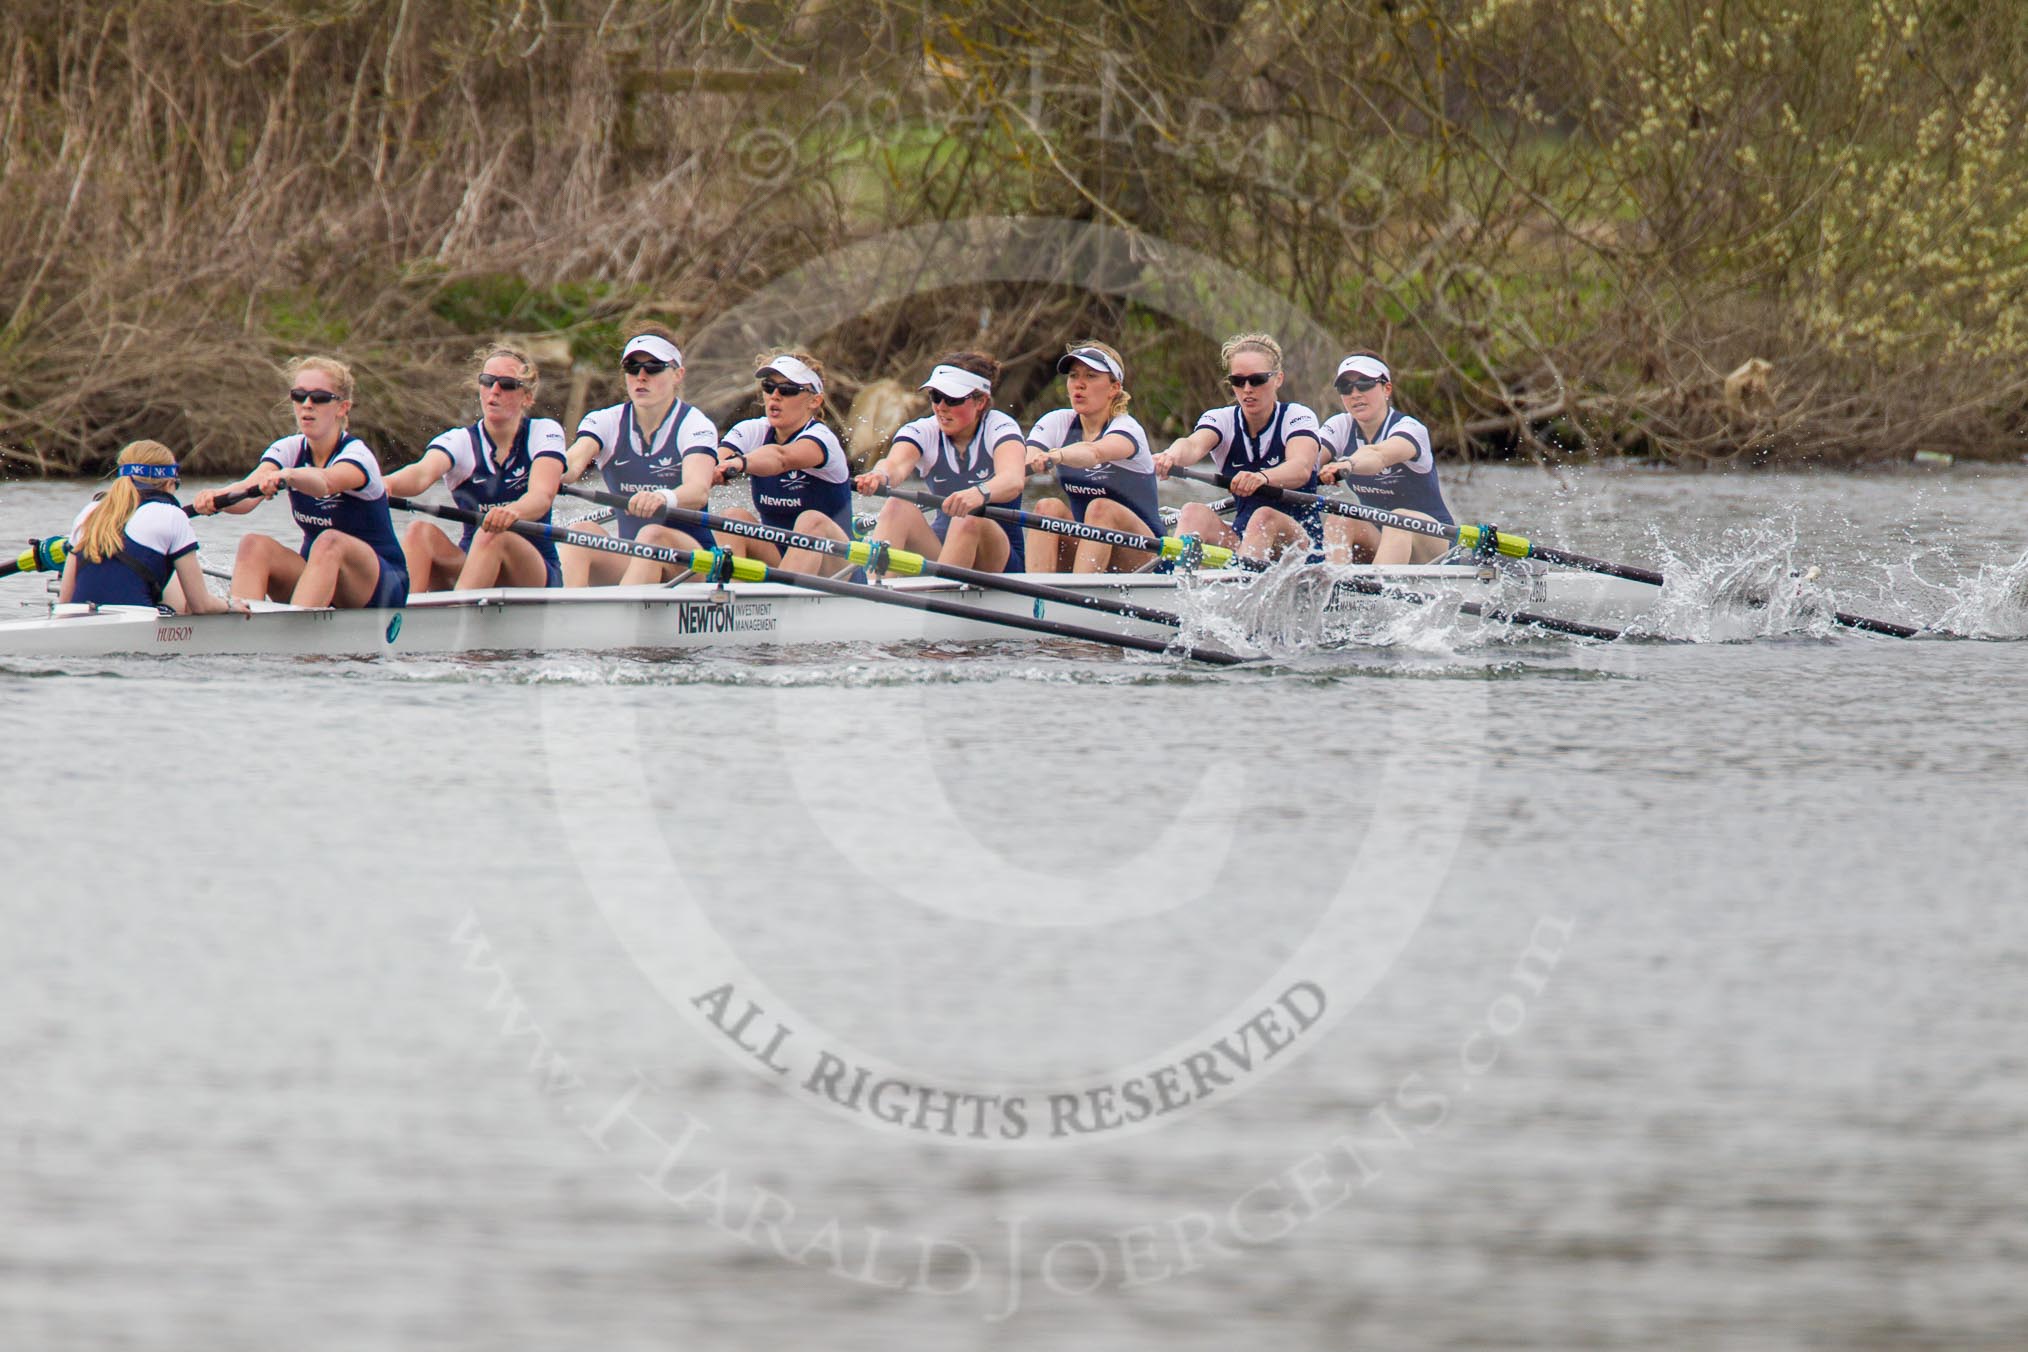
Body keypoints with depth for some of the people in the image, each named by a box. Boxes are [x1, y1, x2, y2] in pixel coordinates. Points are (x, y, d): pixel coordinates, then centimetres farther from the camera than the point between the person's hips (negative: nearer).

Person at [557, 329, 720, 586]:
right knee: (578, 532, -26)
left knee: (652, 535, -35)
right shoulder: (607, 422, 6)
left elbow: (698, 491, -26)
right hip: (627, 561, 3)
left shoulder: (694, 425, -5)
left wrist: (663, 498, -50)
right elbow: (574, 462, -16)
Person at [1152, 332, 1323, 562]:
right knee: (1195, 513, -23)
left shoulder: (1298, 417, -4)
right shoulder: (1222, 419, 4)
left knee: (1265, 517, -33)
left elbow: (1301, 469, -26)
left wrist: (1262, 478, -50)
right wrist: (1173, 455, -47)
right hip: (1240, 539, 3)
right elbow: (1194, 445, -20)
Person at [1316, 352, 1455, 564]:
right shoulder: (1341, 427, 1)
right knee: (1339, 521, -24)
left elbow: (1380, 455, -39)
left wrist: (1347, 465, -62)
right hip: (1375, 538, 5)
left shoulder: (1410, 429, -15)